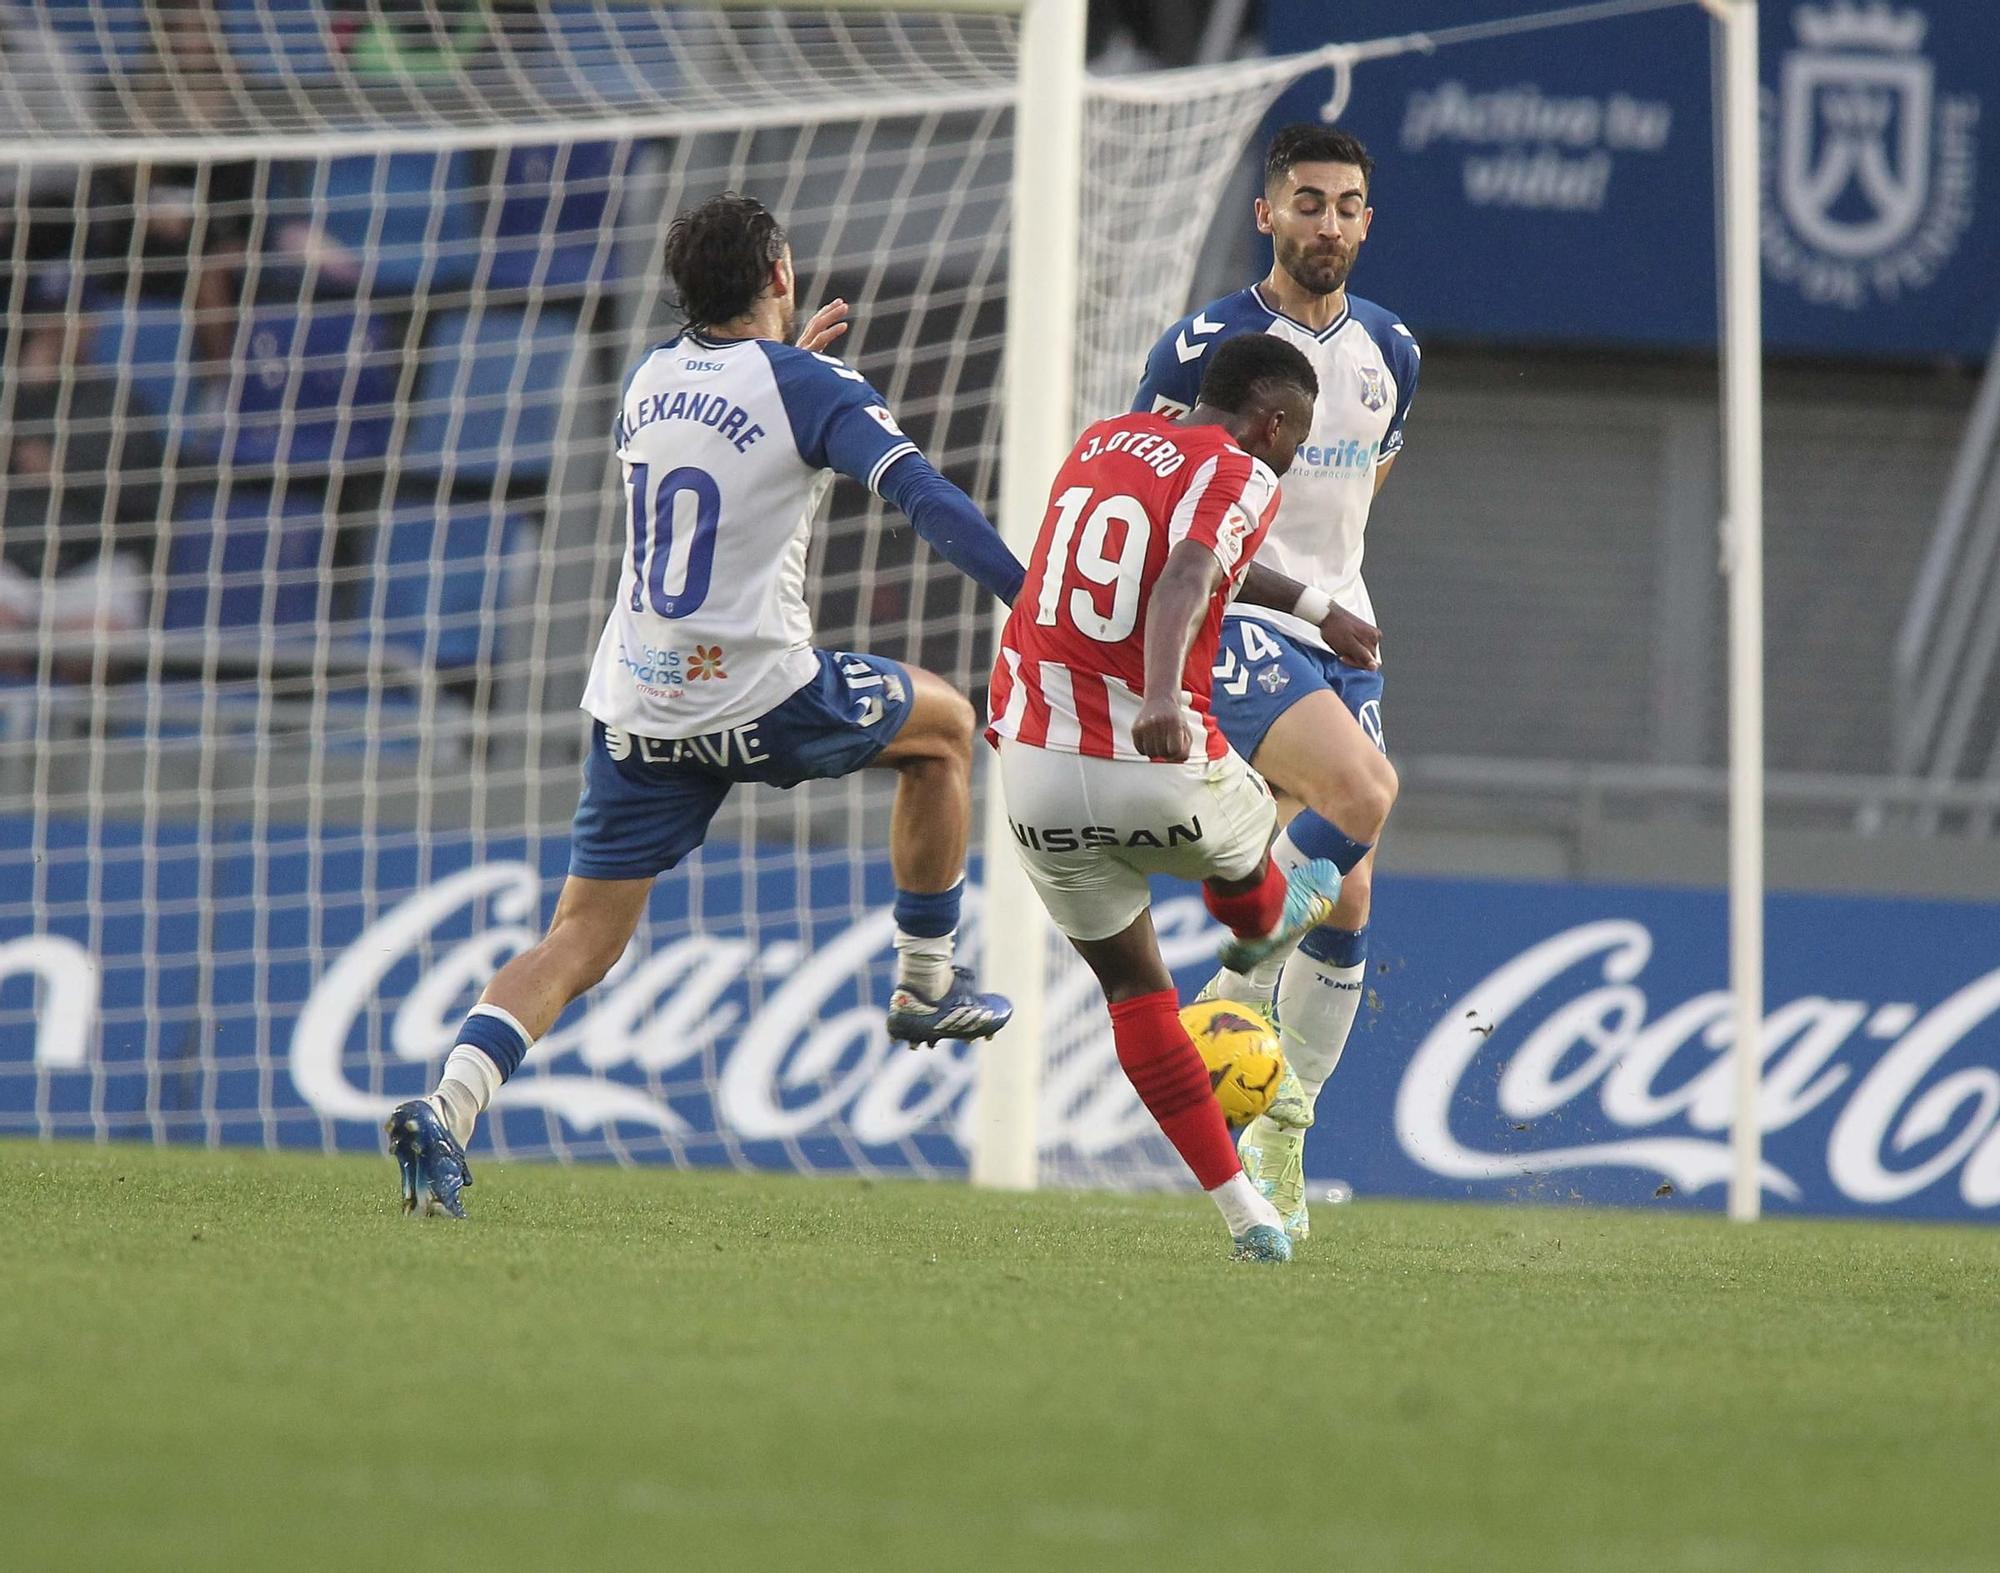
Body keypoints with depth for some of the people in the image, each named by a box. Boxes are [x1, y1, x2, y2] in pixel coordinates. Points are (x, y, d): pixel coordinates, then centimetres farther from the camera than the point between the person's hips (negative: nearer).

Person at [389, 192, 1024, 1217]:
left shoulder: (651, 378, 11)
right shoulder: (811, 391, -7)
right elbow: (924, 498, -18)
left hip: (636, 708, 5)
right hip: (760, 699, -5)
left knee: (579, 942, 5)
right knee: (943, 725, 23)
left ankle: (449, 1106, -19)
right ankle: (926, 985, 28)